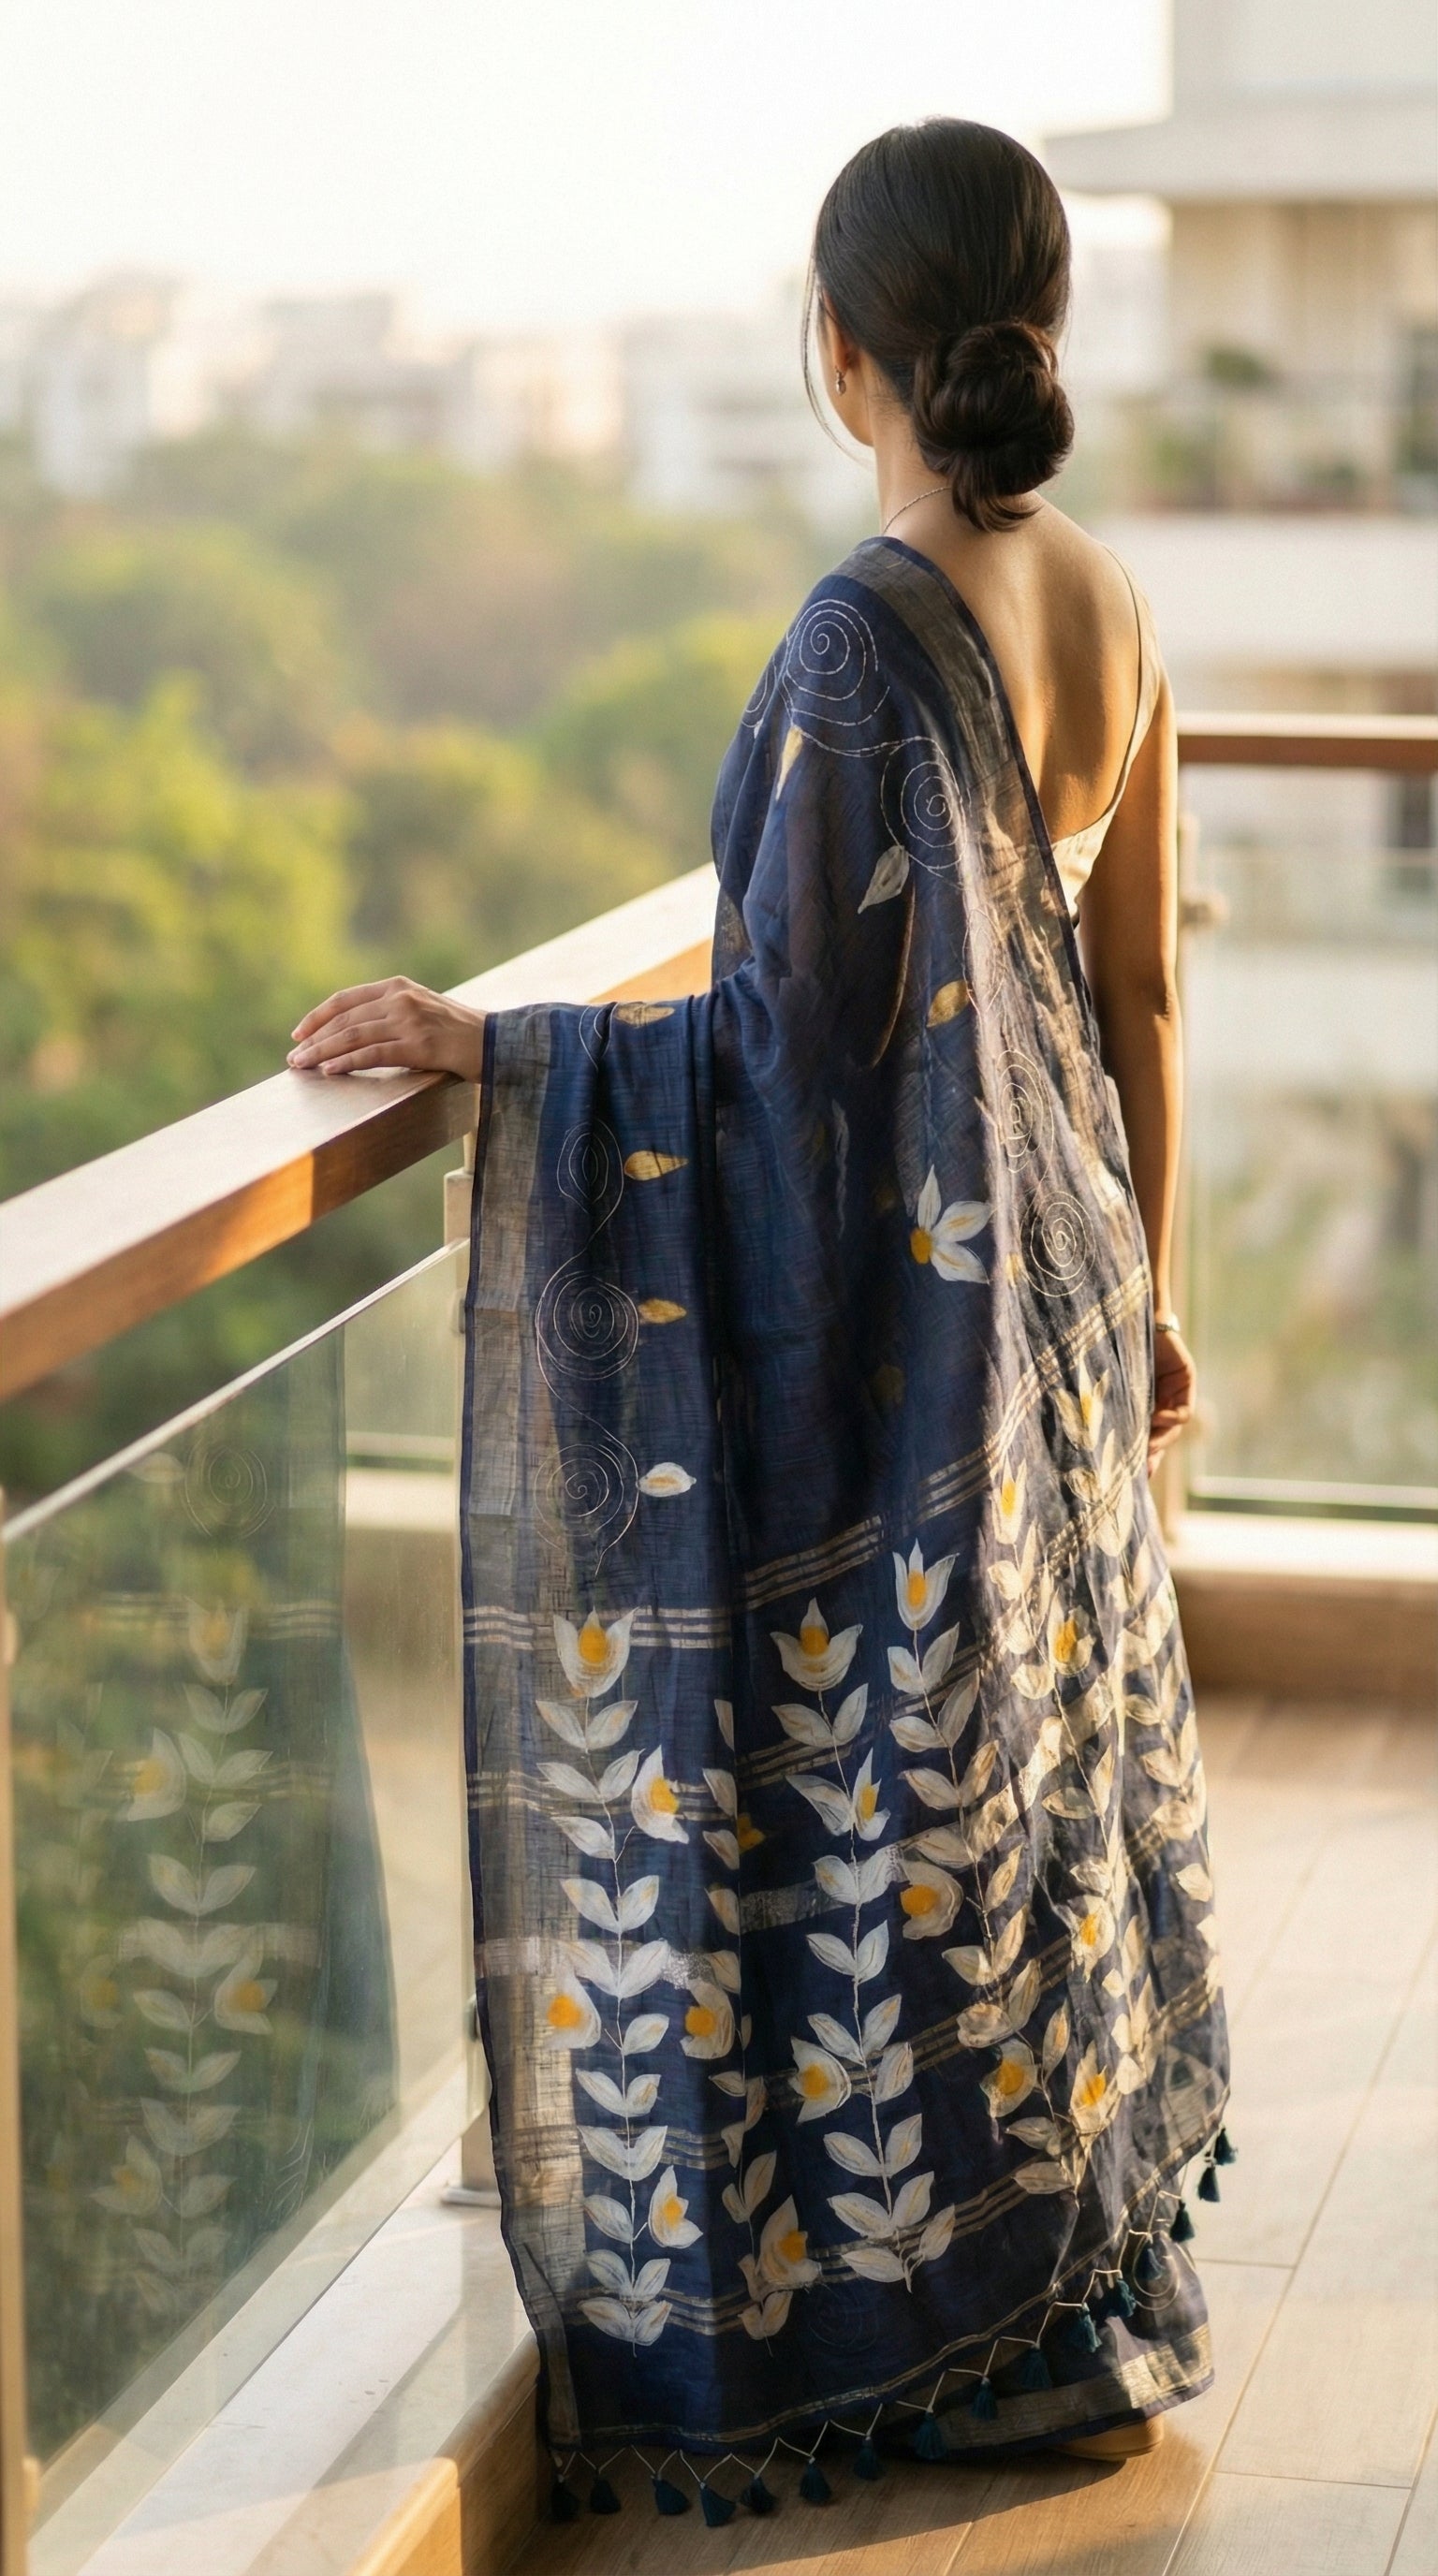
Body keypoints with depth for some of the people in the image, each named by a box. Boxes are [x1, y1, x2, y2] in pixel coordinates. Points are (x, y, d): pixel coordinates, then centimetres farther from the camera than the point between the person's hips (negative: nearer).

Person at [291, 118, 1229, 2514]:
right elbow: (1137, 989, 8)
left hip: (885, 1332, -8)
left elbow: (791, 1038, -22)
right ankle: (1088, 2300, 31)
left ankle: (874, 2327, 19)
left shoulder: (868, 638, -23)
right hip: (1053, 1293, 8)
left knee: (872, 1815, 5)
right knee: (1044, 1778, 18)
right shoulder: (1108, 603, 1)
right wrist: (1142, 1288, 17)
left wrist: (482, 1043, -14)